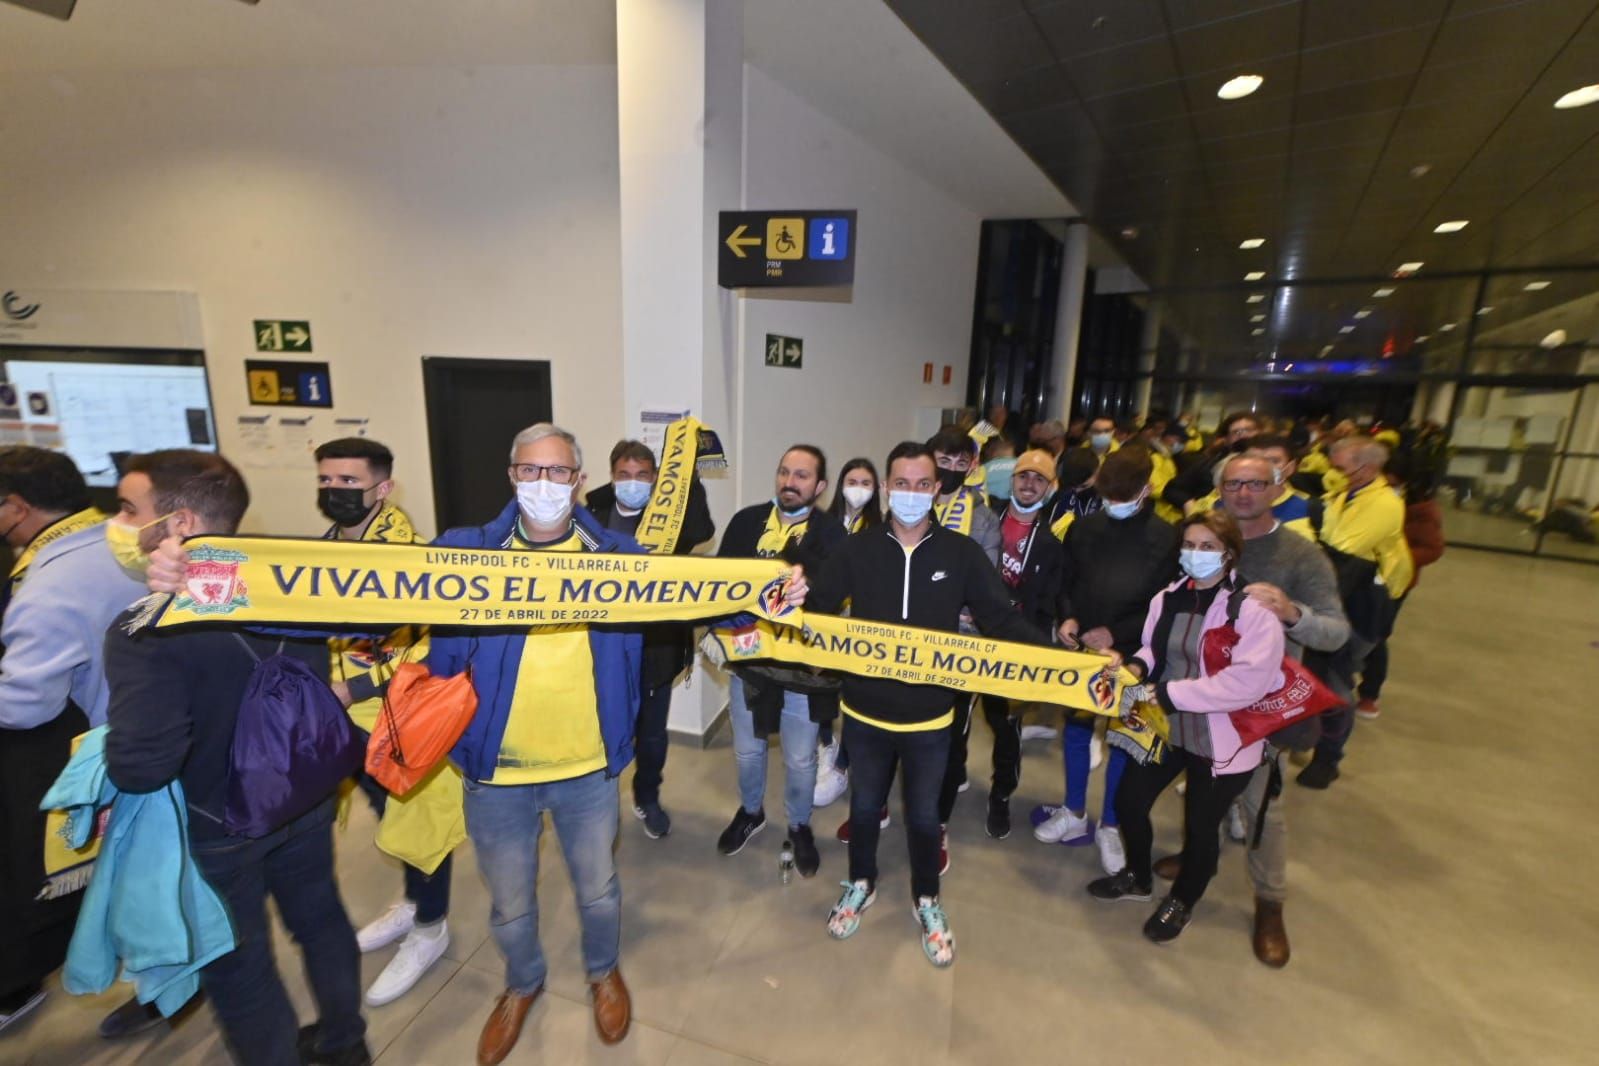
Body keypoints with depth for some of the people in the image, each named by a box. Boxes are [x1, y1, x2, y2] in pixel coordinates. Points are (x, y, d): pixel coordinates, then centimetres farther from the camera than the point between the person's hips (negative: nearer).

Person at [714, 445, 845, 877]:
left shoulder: (832, 533, -11)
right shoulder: (746, 521, -2)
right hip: (749, 658, 3)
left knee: (800, 759, 15)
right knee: (747, 750, 21)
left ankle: (799, 826, 44)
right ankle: (750, 811, 51)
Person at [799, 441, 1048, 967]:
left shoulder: (962, 553, -9)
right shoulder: (858, 549, -7)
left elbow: (1003, 621, -8)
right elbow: (818, 604, -9)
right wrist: (800, 597, -33)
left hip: (929, 715, 0)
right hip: (865, 710, 1)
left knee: (924, 814, 19)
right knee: (864, 805, 22)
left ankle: (927, 900, 46)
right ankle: (860, 884, 49)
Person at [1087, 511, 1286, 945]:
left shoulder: (1254, 608, -19)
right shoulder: (1167, 597, 0)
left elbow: (1249, 680, -27)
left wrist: (1162, 693, -28)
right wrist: (1136, 667, -13)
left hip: (1220, 740, -5)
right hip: (1165, 726, 5)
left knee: (1201, 826, 14)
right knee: (1129, 801, 14)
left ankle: (1181, 902, 43)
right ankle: (1138, 878, 43)